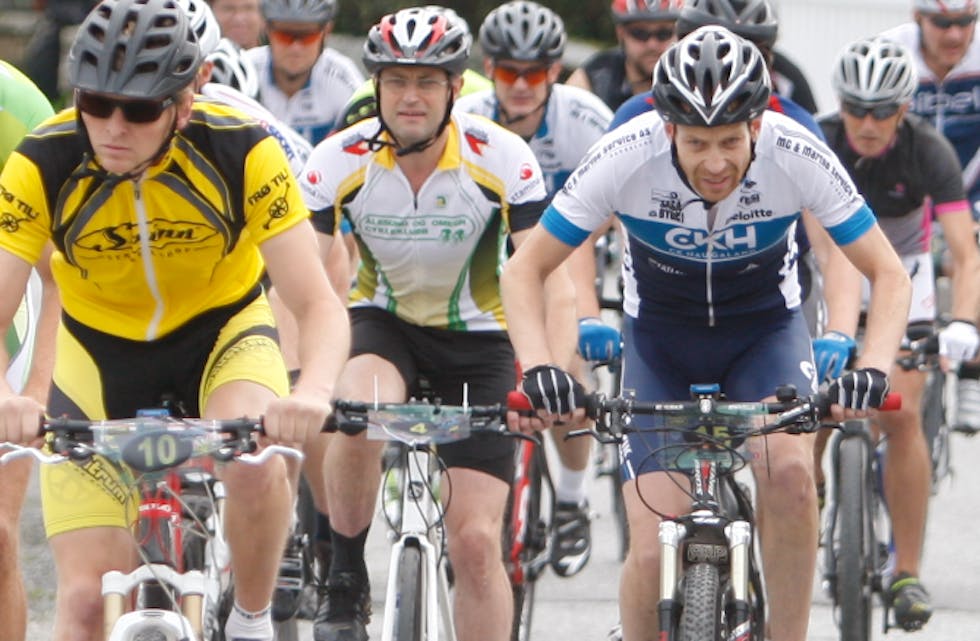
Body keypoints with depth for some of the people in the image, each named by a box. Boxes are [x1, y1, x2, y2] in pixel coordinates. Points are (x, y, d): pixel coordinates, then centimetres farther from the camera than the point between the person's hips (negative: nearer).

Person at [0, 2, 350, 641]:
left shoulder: (241, 152, -26)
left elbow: (318, 304, -27)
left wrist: (313, 392, -49)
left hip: (222, 330, -1)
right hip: (100, 348, 1)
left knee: (255, 463, -33)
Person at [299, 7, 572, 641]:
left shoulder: (503, 159, -20)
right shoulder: (340, 161, -17)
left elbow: (551, 282, -22)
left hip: (477, 335, 0)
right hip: (382, 322, 0)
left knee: (476, 541, -9)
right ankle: (346, 590, -14)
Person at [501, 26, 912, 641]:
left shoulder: (799, 157, -28)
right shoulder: (626, 158, -29)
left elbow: (889, 274, -19)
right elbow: (524, 270, -19)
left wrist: (873, 369, -37)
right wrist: (539, 368, -37)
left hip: (766, 330, 0)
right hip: (662, 341, 0)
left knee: (788, 469, -30)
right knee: (654, 555, -13)